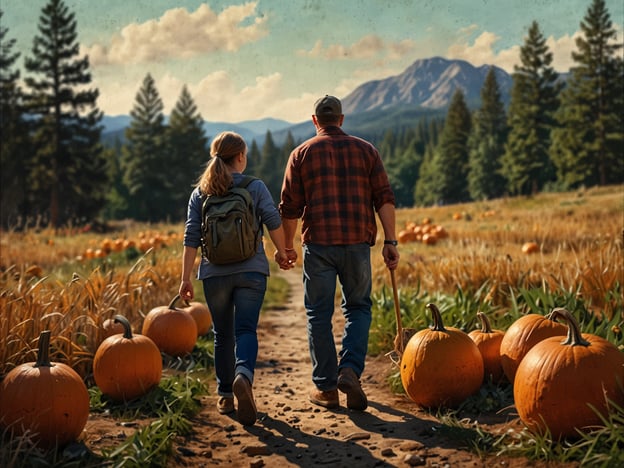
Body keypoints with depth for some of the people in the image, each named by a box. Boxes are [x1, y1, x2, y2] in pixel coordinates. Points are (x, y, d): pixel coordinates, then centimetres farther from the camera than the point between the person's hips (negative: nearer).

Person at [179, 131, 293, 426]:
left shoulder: (200, 193, 6)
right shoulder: (255, 187, 1)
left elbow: (191, 238, 2)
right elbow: (274, 222, -6)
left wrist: (185, 278, 4)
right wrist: (282, 253, 11)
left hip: (214, 274, 2)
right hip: (251, 271, -2)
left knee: (223, 334, 14)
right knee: (246, 329, -5)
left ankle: (225, 396, 19)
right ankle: (243, 375, -33)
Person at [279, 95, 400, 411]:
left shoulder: (302, 154, 4)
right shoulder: (365, 150, 8)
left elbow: (290, 208, 2)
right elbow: (384, 198, 0)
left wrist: (288, 247, 13)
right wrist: (390, 241, 0)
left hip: (318, 243, -1)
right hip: (357, 243, 1)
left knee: (319, 315, 8)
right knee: (358, 308, 16)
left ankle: (326, 387, 12)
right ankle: (350, 370, -2)